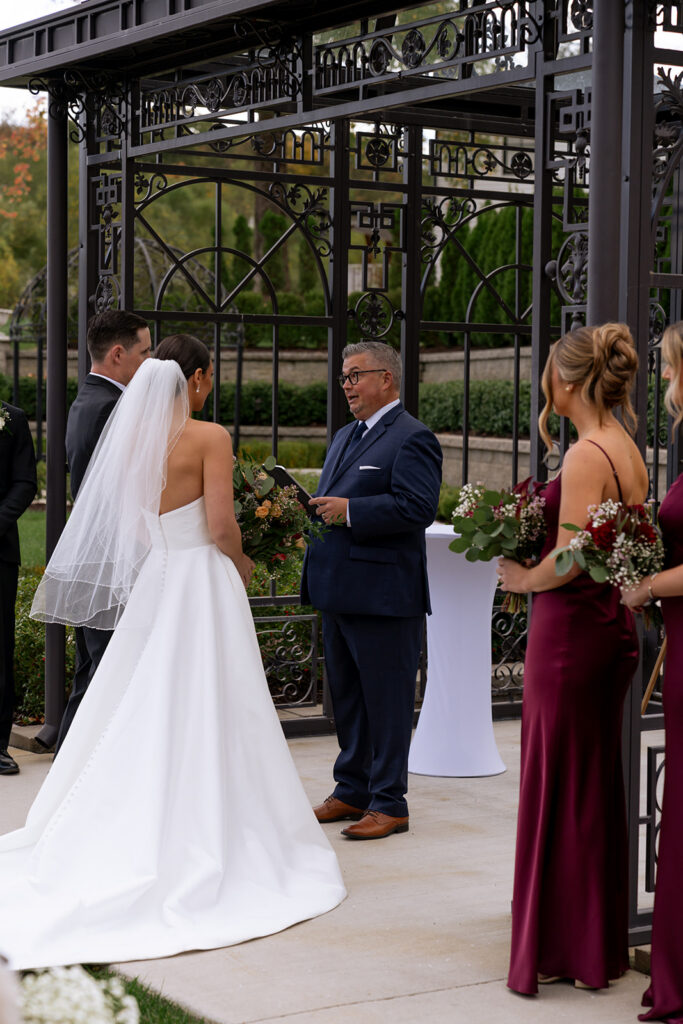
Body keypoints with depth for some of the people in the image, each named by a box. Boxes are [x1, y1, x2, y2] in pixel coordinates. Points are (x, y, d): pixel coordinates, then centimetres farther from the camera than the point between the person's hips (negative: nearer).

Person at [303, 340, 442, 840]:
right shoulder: (345, 437, 20)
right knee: (347, 697, 16)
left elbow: (417, 507, -21)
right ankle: (352, 790, 26)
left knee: (386, 699, -2)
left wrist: (348, 512, -20)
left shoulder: (412, 438, -10)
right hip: (340, 590, 9)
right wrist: (313, 507, 4)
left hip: (384, 593, -9)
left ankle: (389, 803, 5)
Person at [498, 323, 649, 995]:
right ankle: (599, 947, 25)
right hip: (612, 629, 9)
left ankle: (558, 951, 11)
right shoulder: (628, 453, 10)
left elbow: (570, 559, -24)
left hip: (570, 630, -9)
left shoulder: (586, 456, -18)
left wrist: (523, 579, -6)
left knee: (558, 787, 2)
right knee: (596, 787, 15)